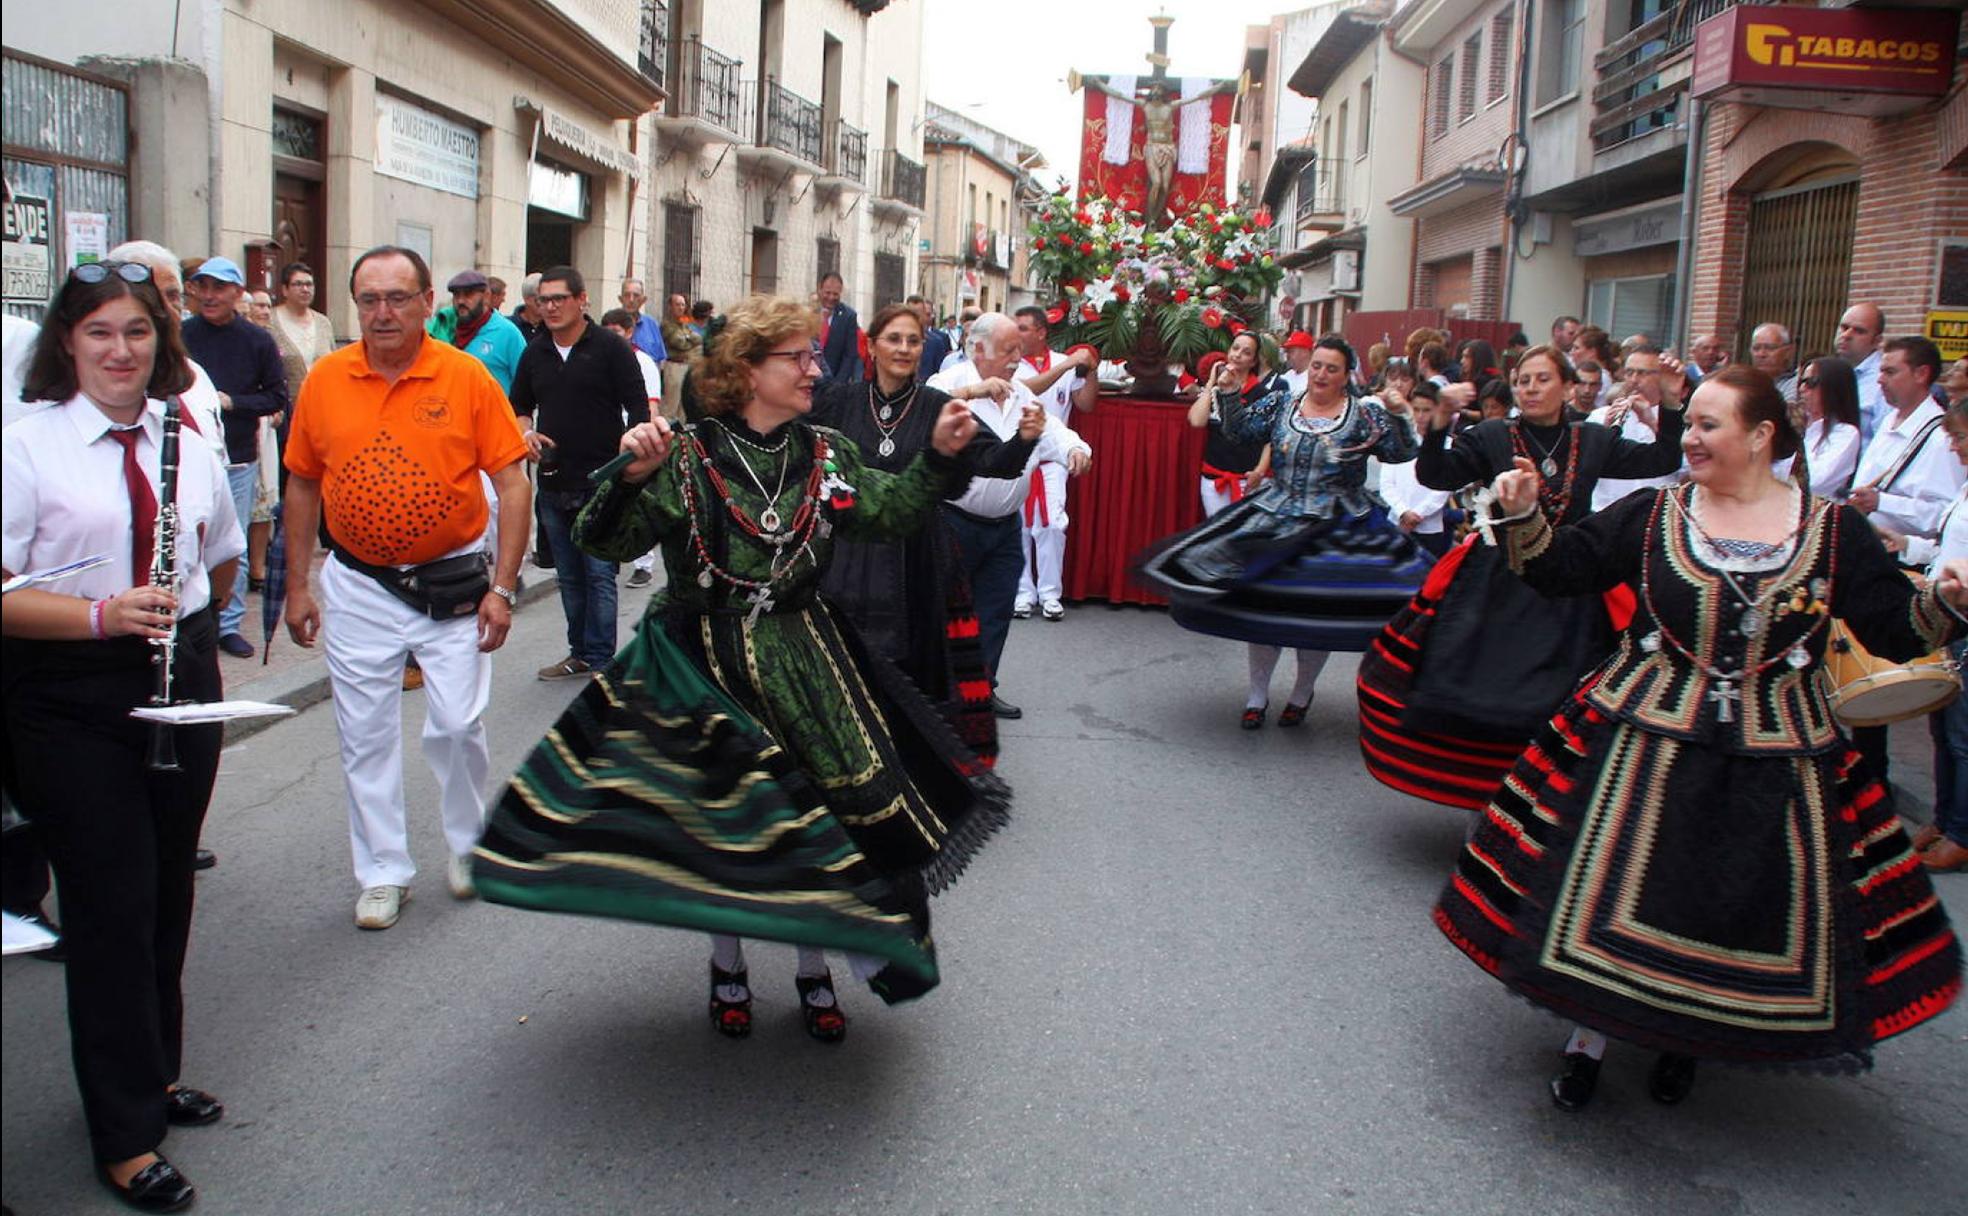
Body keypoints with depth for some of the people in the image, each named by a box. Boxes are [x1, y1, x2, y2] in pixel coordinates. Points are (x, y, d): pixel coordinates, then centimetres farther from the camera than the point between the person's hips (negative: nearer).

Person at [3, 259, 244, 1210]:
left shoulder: (186, 440, 6)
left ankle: (155, 1073, 35)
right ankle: (125, 1138, 12)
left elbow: (222, 559, 21)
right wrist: (101, 615, -25)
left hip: (182, 682, 5)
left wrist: (182, 617, 10)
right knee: (111, 906, -1)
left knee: (168, 892, 15)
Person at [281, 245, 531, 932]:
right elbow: (302, 487, 8)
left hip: (452, 584, -2)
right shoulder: (325, 380, -1)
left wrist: (502, 587, -10)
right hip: (358, 586, 2)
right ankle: (383, 873, 23)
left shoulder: (466, 377, -8)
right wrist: (298, 586, 7)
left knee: (458, 726, 1)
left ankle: (468, 843, 27)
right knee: (365, 737, 8)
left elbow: (512, 483, -6)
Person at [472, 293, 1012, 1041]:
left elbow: (889, 512, 10)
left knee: (822, 810, 2)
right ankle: (726, 961, 33)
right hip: (703, 664, -3)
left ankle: (816, 967, 25)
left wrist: (940, 457, -1)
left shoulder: (826, 454, 3)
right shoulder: (686, 457, -11)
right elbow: (606, 543, -13)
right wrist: (631, 477, -29)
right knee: (717, 816, 8)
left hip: (803, 663, 3)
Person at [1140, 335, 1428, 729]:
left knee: (1322, 616, 4)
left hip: (1338, 533, -2)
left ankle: (1301, 695, 27)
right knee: (1261, 606, 3)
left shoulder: (1365, 413, -3)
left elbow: (1402, 453, -9)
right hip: (1275, 524, 2)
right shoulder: (1279, 404, 5)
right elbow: (1240, 430, 3)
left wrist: (1398, 413, -22)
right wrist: (1228, 393, -8)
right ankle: (1257, 695, 19)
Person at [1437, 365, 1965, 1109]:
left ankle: (1685, 1037, 32)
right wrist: (1522, 515, -16)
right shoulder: (1653, 514, 1)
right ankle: (1591, 1033, 22)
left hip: (1774, 766, 1)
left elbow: (1897, 631, 1)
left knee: (1746, 907, 8)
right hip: (1643, 741, 0)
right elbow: (1558, 570, 0)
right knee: (1607, 890, 2)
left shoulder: (1835, 531, 1)